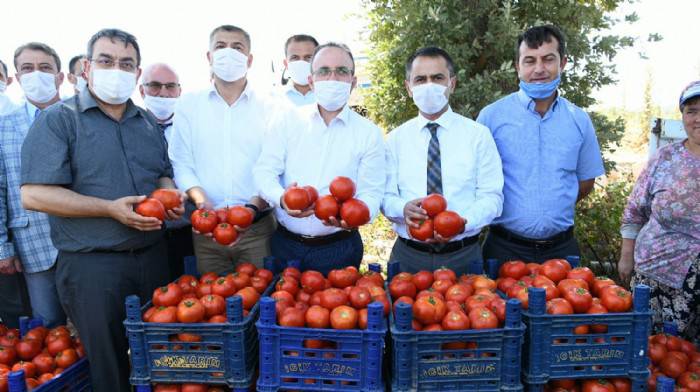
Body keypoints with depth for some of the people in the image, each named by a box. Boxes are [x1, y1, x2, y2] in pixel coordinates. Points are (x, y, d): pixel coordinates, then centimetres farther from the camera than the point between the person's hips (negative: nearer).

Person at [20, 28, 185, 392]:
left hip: (152, 255, 5)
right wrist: (111, 208, -20)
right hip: (92, 264, -5)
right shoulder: (58, 120, -6)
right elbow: (34, 194, -14)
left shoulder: (148, 123, 11)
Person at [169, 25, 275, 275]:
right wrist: (202, 203, -13)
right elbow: (181, 163, 3)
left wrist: (253, 207, -17)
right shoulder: (189, 105, 9)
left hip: (258, 226, -1)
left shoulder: (268, 108, 4)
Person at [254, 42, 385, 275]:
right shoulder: (290, 121, 4)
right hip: (285, 244, 2)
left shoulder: (369, 133, -1)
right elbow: (264, 170, -2)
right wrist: (282, 198, -24)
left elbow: (371, 193, -6)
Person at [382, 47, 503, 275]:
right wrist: (404, 208, -22)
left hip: (463, 256, 0)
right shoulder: (396, 139, 4)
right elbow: (386, 197, 1)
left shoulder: (478, 134, 0)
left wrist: (463, 222, -23)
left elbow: (492, 196, -4)